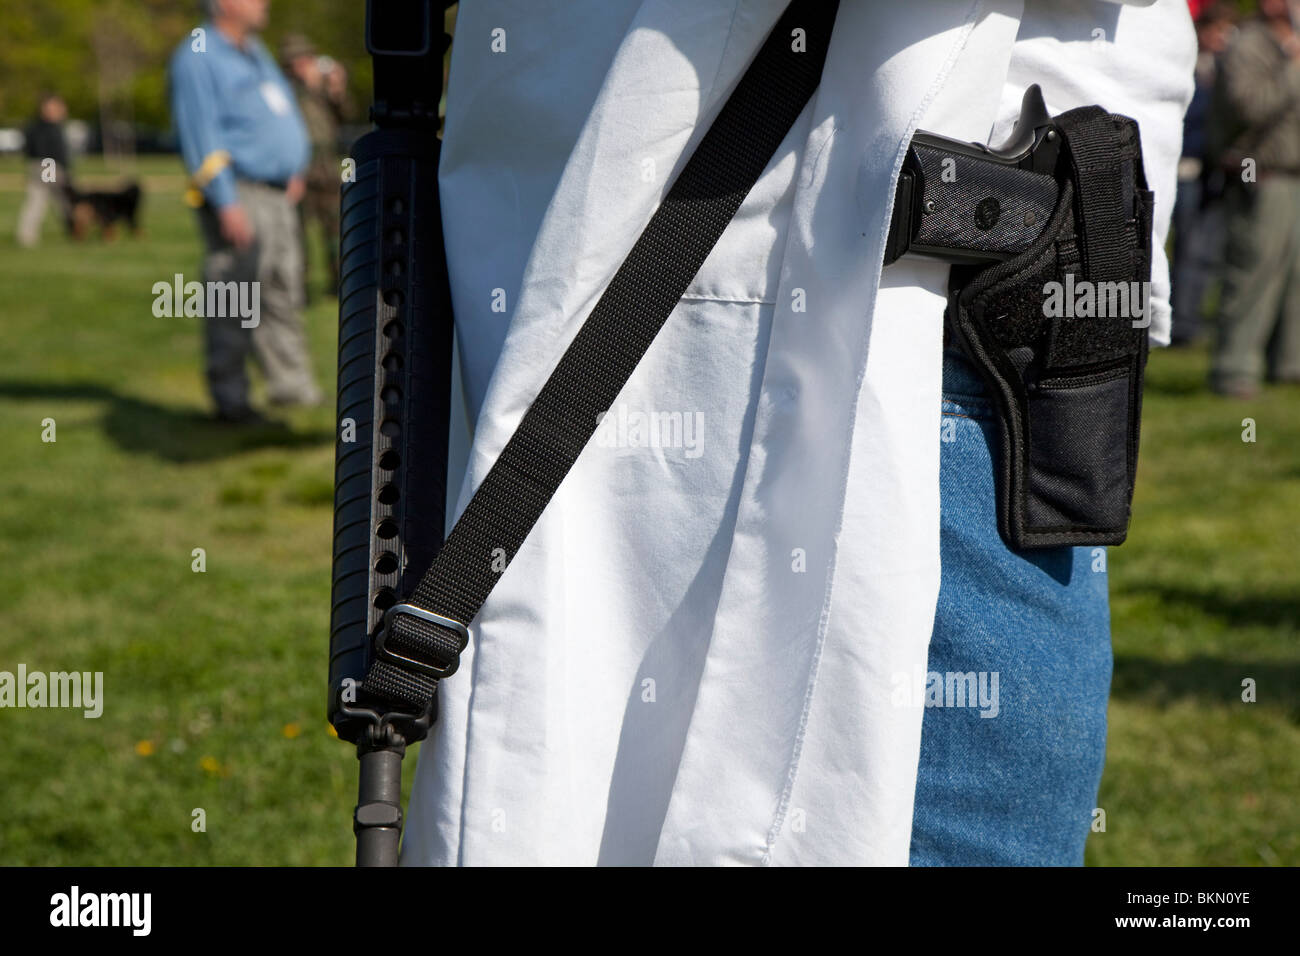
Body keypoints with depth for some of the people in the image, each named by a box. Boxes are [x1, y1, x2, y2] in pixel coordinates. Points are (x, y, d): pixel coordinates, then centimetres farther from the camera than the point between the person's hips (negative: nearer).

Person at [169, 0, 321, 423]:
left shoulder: (255, 53, 18)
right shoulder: (197, 58, -9)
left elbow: (286, 114, 28)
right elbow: (200, 134, -16)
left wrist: (296, 170, 17)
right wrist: (226, 203, -22)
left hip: (278, 196, 9)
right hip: (236, 194, -9)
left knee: (283, 293, 11)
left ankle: (292, 384, 18)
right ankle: (230, 399, 1)